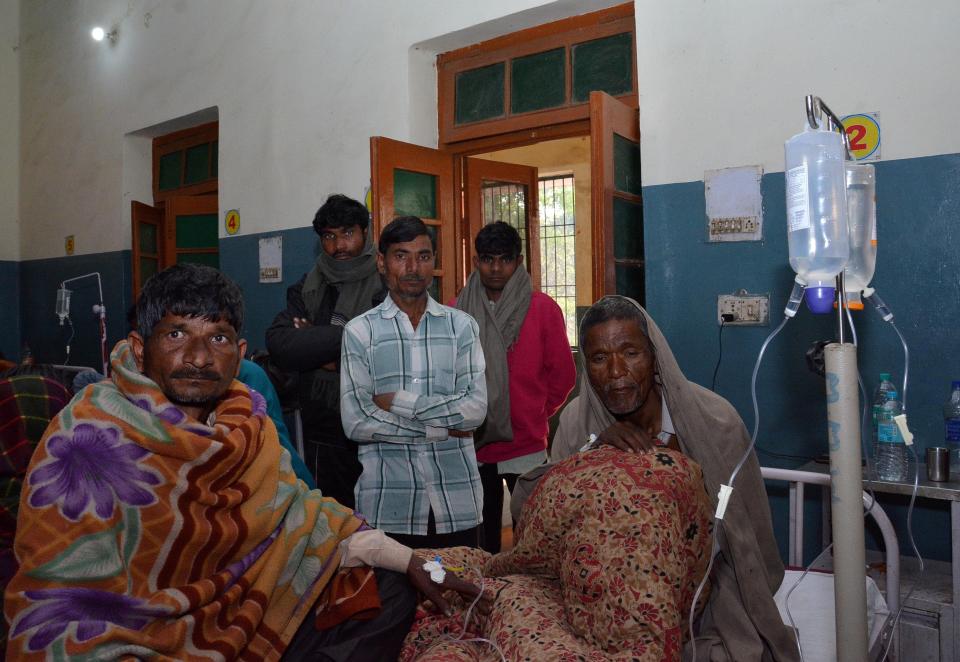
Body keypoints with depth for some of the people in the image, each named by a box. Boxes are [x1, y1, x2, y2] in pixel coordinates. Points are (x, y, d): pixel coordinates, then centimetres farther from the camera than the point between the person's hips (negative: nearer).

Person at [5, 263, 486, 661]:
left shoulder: (244, 418, -5)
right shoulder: (89, 437, -22)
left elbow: (299, 509, 5)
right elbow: (58, 616, -23)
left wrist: (408, 561, -1)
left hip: (236, 616, 6)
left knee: (388, 592, 7)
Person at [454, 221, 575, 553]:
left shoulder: (543, 308, -3)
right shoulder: (458, 311, 2)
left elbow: (563, 375, 2)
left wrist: (536, 416, 5)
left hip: (526, 447, -2)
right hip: (473, 445, 2)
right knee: (482, 538, 16)